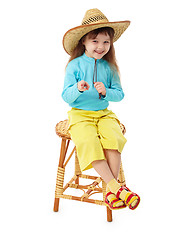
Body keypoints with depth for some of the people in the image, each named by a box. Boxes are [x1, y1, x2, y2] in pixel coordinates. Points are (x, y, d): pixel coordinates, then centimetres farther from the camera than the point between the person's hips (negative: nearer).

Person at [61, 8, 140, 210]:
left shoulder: (109, 67, 6)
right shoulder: (75, 65, -2)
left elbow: (119, 94, 6)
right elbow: (66, 97, -5)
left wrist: (106, 92, -15)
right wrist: (77, 89, -27)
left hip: (103, 113, 2)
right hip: (79, 114, -2)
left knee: (113, 139, -26)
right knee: (88, 142, -29)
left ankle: (110, 191, -18)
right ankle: (117, 188, -23)